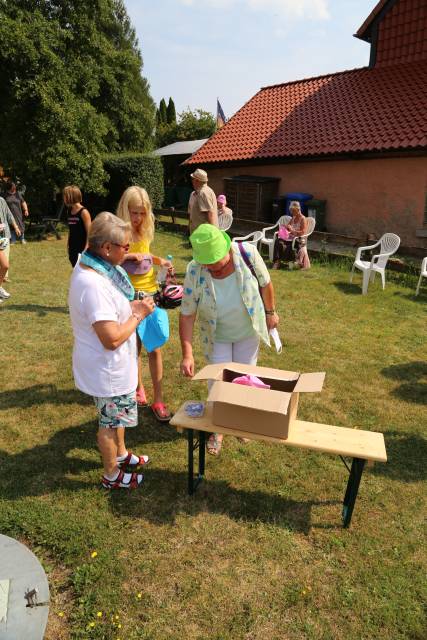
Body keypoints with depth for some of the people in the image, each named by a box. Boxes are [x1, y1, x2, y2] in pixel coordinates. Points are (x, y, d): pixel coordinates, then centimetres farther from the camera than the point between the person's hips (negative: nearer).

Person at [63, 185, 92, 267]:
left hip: (82, 249, -7)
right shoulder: (70, 212, 8)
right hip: (72, 249, 7)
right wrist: (68, 246, 15)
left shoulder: (83, 212, -12)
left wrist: (86, 249, -17)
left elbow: (90, 233, -13)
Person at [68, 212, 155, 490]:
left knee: (116, 415, 28)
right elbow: (112, 339, -33)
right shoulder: (93, 285, -33)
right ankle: (112, 475, 35)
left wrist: (131, 307, 0)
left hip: (113, 365, 9)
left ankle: (121, 454, 51)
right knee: (111, 421, 13)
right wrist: (139, 314, -20)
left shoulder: (90, 266, -1)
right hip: (108, 371, -9)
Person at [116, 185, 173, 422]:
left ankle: (158, 400, 13)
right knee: (134, 347, 13)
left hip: (151, 293, 4)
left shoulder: (144, 231, 3)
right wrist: (131, 255, -31)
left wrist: (159, 261, 3)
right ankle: (137, 387, 36)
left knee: (155, 348, 4)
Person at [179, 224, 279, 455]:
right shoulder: (195, 271, -27)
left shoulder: (247, 253, -27)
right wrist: (187, 354, -29)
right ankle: (218, 429, 35)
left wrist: (270, 312, 4)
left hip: (248, 332, 1)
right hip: (217, 336, -1)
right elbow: (187, 314, -23)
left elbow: (265, 283, -8)